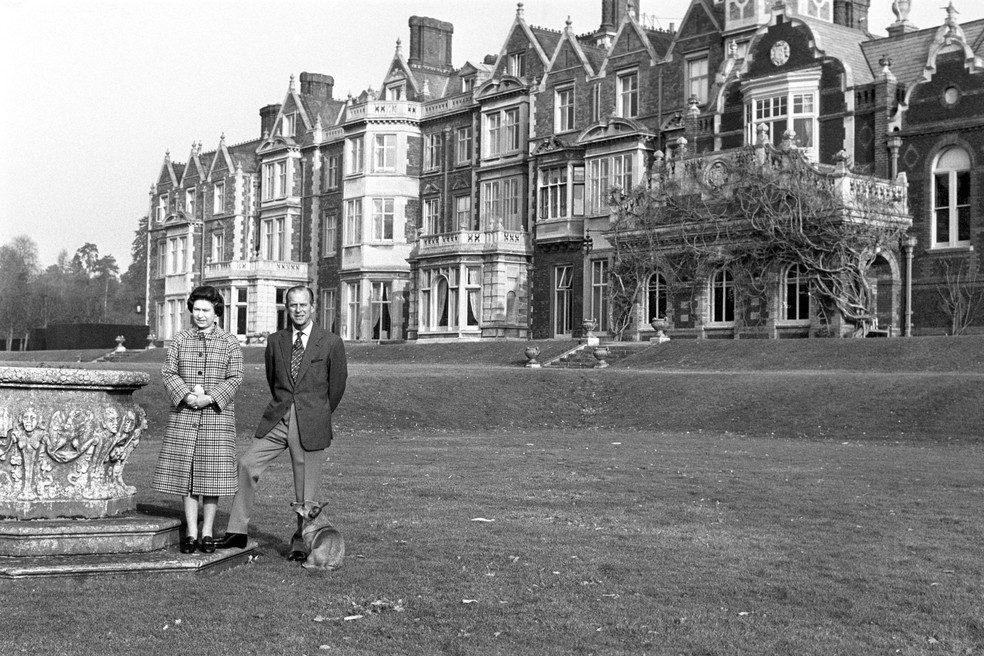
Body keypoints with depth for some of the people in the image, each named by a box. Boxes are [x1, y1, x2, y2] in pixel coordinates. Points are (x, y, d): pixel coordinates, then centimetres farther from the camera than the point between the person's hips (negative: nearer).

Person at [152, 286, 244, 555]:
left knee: (212, 473, -1)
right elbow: (168, 372, 3)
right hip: (183, 415, 1)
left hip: (217, 415, -1)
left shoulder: (230, 343, 5)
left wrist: (210, 397, -15)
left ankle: (207, 533, 9)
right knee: (186, 472, 2)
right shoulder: (180, 340, 8)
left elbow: (234, 378, -1)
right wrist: (186, 395, -13)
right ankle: (191, 533, 10)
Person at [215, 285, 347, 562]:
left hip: (311, 424, -3)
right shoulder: (275, 341, 8)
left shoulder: (331, 343, -2)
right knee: (247, 464, -9)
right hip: (277, 420, 3)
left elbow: (337, 386, 8)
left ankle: (301, 544, 14)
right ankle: (238, 532, 0)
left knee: (306, 488, 1)